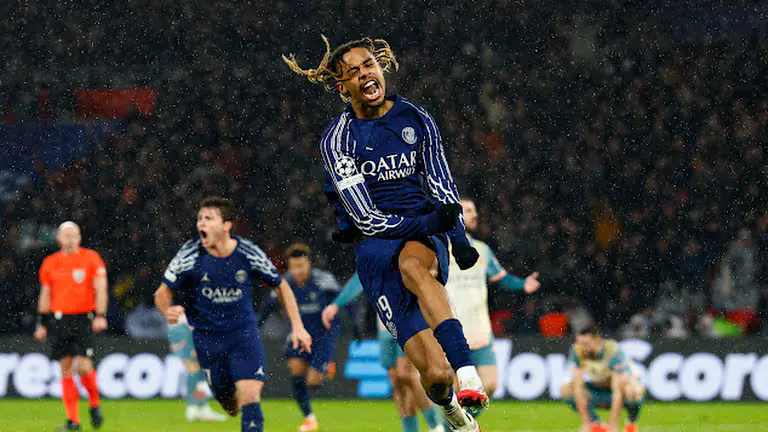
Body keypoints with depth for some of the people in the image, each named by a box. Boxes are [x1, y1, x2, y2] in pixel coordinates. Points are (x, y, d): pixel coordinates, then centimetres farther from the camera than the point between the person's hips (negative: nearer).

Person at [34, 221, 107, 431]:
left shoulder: (91, 258, 0)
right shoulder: (50, 263, 10)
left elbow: (100, 289, -3)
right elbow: (45, 295, 16)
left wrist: (100, 316, -13)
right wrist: (41, 324, 13)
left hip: (84, 319, -3)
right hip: (59, 319, 3)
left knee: (84, 366, -13)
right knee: (66, 370, 1)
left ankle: (94, 405, 13)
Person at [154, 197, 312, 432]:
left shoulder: (247, 252, -10)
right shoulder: (190, 255, -12)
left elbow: (280, 286, 4)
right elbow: (163, 292, -5)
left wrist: (297, 326, 0)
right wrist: (168, 311, -29)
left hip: (243, 331, -1)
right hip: (207, 338, 1)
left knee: (249, 395, -20)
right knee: (231, 405, 8)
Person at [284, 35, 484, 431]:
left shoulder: (415, 118, 9)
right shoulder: (338, 138, -2)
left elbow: (443, 187, 13)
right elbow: (365, 217, -9)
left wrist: (459, 238, -4)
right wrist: (426, 223, -23)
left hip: (425, 239, 2)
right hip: (374, 246, -2)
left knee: (412, 265, -41)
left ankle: (466, 369, -55)